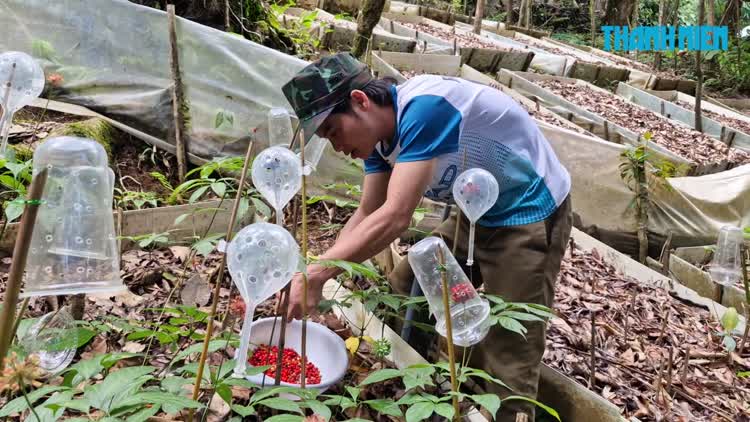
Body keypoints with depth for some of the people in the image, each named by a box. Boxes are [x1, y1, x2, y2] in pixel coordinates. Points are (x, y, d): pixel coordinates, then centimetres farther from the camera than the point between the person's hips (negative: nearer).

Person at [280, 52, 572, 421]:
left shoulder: (424, 108, -30)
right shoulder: (379, 130, -2)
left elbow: (396, 217, -35)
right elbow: (367, 216, 0)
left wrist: (316, 274, -33)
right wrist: (312, 272, -10)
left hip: (529, 216, -9)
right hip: (479, 213, 9)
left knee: (507, 359, -6)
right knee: (403, 296, 13)